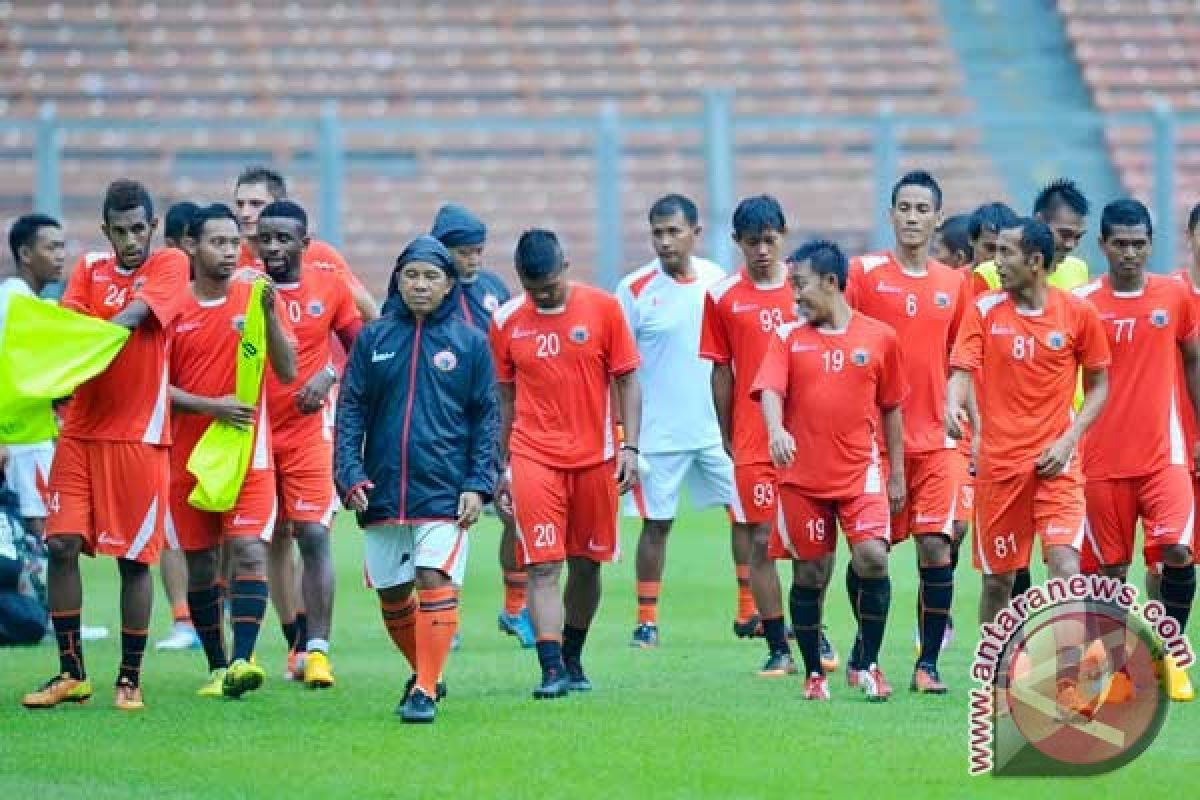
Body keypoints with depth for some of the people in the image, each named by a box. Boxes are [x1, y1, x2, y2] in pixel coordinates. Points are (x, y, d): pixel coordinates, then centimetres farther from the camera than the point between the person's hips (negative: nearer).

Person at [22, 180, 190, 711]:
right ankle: (71, 673, 7)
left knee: (134, 558, 0)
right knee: (62, 544, -3)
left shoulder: (170, 265, 0)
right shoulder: (89, 268, 11)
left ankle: (130, 679, 10)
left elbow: (134, 316, -15)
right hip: (80, 429, 4)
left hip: (138, 434, -4)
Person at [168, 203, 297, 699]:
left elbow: (287, 372, -3)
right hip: (188, 451, 1)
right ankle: (216, 667, 16)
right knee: (199, 561, 6)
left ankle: (242, 660, -23)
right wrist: (211, 406, -14)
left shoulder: (257, 296, 1)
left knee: (248, 550, -16)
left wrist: (269, 313, -17)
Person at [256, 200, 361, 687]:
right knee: (272, 540, 5)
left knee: (313, 534, -10)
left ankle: (316, 649, -9)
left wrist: (329, 375, -6)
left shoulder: (329, 288, 1)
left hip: (308, 431, 0)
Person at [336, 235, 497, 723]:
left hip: (445, 493, -3)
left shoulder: (470, 343, 3)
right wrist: (349, 474, -6)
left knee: (435, 580, -15)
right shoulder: (373, 339, 6)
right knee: (392, 594, 9)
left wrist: (479, 486, -6)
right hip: (382, 493, 3)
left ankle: (425, 691, -12)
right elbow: (350, 410, 6)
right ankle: (425, 673, 30)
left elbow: (486, 418, 3)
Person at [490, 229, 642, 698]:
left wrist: (629, 448, -6)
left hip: (595, 457, 1)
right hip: (534, 457, -1)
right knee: (543, 566, -11)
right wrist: (502, 466, 10)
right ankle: (551, 670, -16)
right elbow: (506, 397, 10)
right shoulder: (506, 322, 2)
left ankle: (572, 660, 27)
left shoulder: (602, 309, -2)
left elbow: (627, 381, 2)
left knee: (586, 563, 10)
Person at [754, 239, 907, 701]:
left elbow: (891, 408, 10)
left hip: (861, 473, -1)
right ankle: (814, 673, 18)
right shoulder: (789, 338, 4)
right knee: (809, 575, 5)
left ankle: (868, 662, 0)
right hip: (802, 478, 1)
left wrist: (897, 474, 10)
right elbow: (769, 390, -10)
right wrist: (776, 430, -31)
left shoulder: (879, 338, 4)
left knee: (873, 558, -17)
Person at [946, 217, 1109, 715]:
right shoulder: (985, 310, 1)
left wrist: (1069, 439, -6)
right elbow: (961, 371, -6)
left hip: (1056, 463, -2)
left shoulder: (1078, 314, -1)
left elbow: (1099, 385, 8)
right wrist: (954, 408, -29)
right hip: (998, 462, 2)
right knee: (997, 578, 7)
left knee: (1065, 566, -17)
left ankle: (1068, 684, -17)